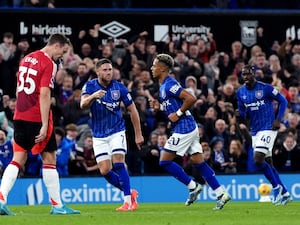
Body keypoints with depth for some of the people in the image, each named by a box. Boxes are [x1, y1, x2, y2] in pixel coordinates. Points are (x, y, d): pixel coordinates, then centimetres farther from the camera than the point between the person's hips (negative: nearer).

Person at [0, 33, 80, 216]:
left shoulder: (26, 59, 14)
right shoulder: (49, 63, -11)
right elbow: (44, 95, -18)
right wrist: (44, 125, -19)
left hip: (20, 116, 7)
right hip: (37, 118, -7)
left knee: (18, 160, 7)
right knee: (49, 159, 3)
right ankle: (57, 206, 7)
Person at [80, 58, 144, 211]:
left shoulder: (119, 88, -7)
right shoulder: (90, 86, -6)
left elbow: (132, 110, 1)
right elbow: (83, 105, -23)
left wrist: (138, 134, 2)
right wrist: (93, 96, -44)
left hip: (117, 131, -2)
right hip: (99, 135, 2)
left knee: (118, 163, -19)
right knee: (105, 171, -5)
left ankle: (128, 201, -17)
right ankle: (130, 193, 15)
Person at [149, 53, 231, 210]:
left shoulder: (169, 85, -16)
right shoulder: (164, 85, 15)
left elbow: (191, 98, -23)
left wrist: (178, 114, -17)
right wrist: (159, 106, 12)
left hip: (183, 129, -10)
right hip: (190, 128, 10)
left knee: (164, 161, -4)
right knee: (198, 162, 8)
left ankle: (193, 187, 1)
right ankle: (221, 194, 5)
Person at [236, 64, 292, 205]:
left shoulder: (265, 88, -11)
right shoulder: (241, 92, 6)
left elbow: (283, 101, -3)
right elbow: (243, 114, 14)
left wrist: (278, 119, -11)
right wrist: (240, 114, -9)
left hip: (268, 128, -7)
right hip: (255, 130, 7)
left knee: (258, 160, -19)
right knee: (268, 163, 9)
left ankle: (277, 187, -3)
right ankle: (284, 194, 18)